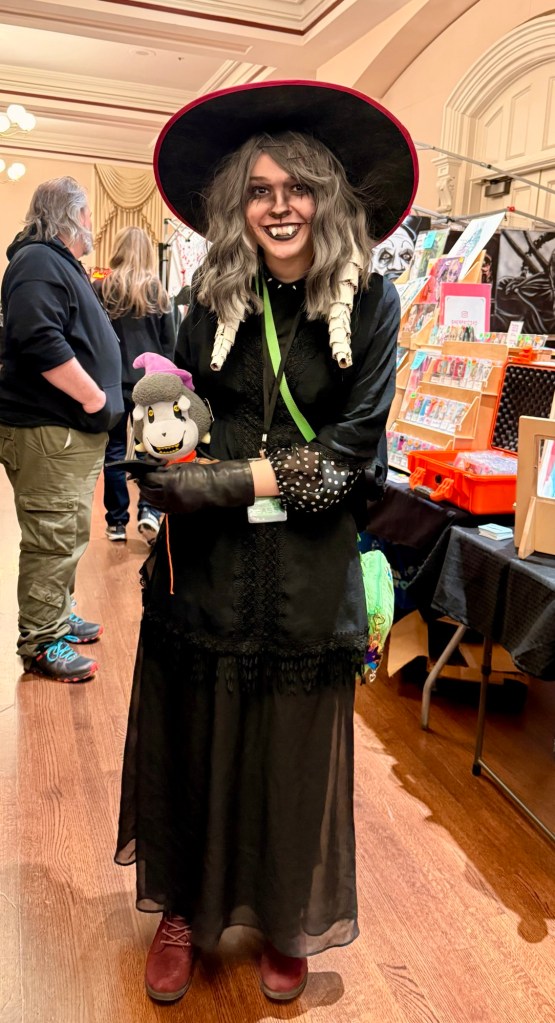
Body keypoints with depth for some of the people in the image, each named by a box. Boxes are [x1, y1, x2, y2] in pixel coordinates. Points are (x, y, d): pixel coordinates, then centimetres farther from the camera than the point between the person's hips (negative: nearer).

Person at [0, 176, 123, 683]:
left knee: (70, 534, 18)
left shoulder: (62, 263, 21)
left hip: (75, 429, 11)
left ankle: (58, 615, 32)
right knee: (52, 540, -5)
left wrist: (100, 397, 23)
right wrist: (93, 396, -21)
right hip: (48, 430, -11)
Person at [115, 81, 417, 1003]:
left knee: (293, 756, 12)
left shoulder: (368, 304, -3)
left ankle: (286, 924, 37)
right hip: (206, 571, 2)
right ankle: (184, 908, 37)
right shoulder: (214, 305, 6)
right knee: (194, 745, 12)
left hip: (308, 576, -2)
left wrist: (241, 479, -17)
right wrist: (170, 470, -17)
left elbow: (355, 451, -9)